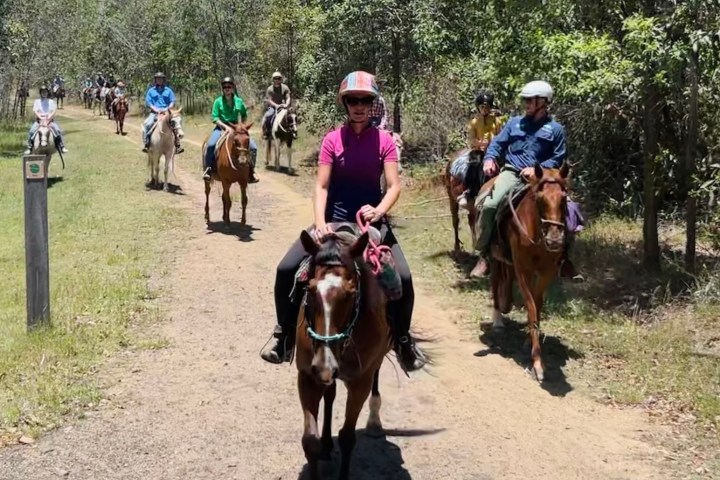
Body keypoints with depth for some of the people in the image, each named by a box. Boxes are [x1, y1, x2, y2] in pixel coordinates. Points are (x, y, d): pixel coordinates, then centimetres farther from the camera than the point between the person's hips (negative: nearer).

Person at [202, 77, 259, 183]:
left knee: (253, 146, -14)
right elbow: (215, 118, -5)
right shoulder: (218, 101, -1)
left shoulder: (239, 101, 5)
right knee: (211, 144, -33)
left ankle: (251, 170, -1)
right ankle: (208, 169, -20)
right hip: (221, 127, -2)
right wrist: (225, 126, -19)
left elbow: (244, 115, 21)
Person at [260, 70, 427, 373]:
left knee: (403, 277, -17)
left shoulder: (384, 140, -4)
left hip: (371, 218, 0)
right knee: (287, 269, -12)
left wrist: (378, 211, -29)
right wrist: (320, 222, -24)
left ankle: (402, 340, 7)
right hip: (334, 218, 0)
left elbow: (394, 186, -10)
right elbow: (321, 186, -9)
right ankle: (285, 336, 6)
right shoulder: (333, 139, -5)